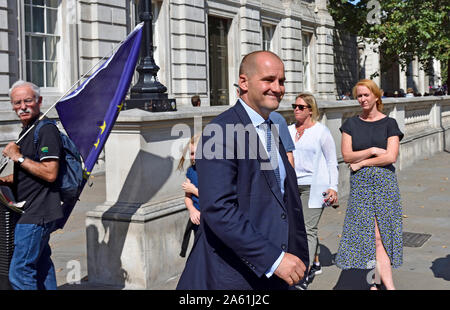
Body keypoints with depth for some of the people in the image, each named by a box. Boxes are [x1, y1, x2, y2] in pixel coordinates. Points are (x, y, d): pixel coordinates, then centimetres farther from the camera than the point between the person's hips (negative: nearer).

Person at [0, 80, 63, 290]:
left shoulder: (47, 130, -14)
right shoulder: (27, 131, 18)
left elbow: (50, 174, -23)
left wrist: (18, 157, -17)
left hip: (37, 214, -11)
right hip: (33, 212, 11)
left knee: (19, 273, -9)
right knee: (41, 268, 16)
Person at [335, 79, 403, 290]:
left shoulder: (389, 123, 4)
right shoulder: (351, 124, 9)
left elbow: (391, 157, -7)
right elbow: (347, 155, 1)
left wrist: (362, 163, -4)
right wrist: (372, 150, -8)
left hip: (384, 180, -1)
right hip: (360, 183, 1)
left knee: (379, 233, -6)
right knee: (374, 234, -2)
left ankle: (375, 282, 2)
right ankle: (388, 285, 3)